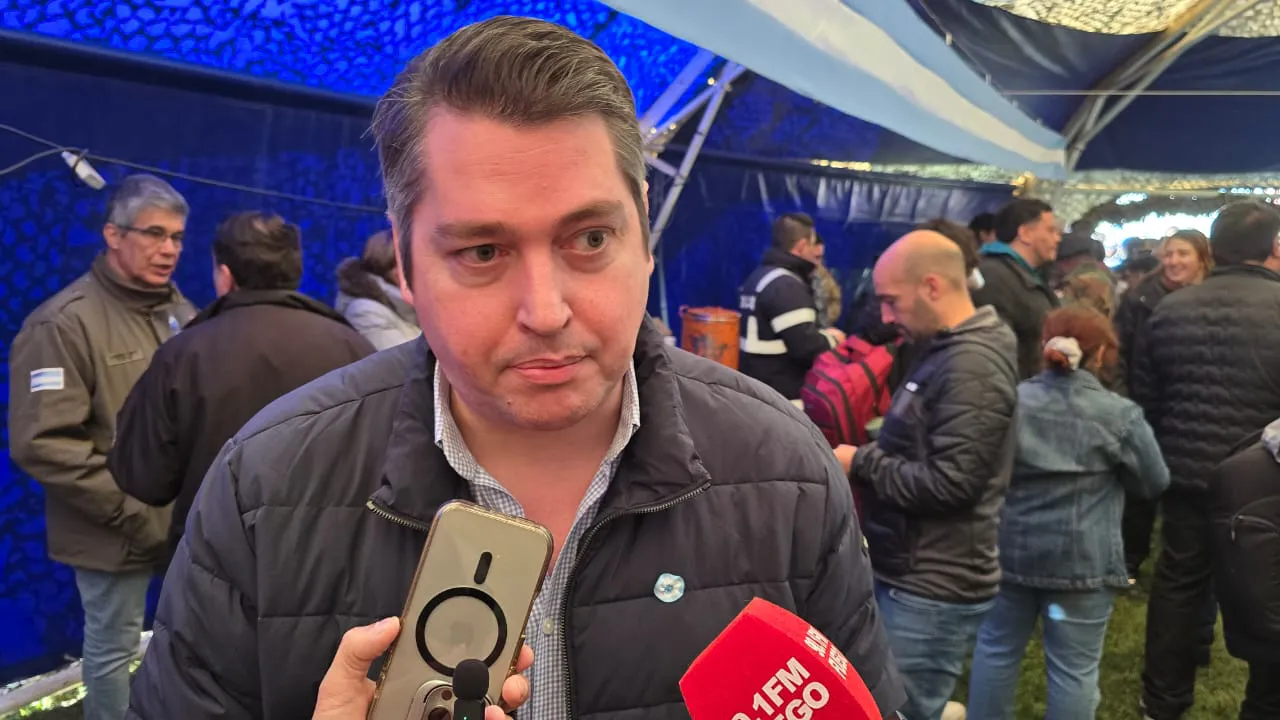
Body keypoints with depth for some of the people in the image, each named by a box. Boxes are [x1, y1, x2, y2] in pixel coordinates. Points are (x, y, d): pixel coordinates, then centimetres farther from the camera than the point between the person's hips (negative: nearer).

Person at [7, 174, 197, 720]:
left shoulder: (180, 311, 7)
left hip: (186, 516, 6)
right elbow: (42, 444, -19)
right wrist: (131, 511, -17)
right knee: (114, 646, 10)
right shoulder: (66, 322, -14)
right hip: (118, 530, -6)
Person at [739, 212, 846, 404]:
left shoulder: (759, 277, 15)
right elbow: (805, 346, -24)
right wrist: (832, 338, -4)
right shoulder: (786, 285, -18)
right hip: (780, 397, -11)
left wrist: (823, 334, 10)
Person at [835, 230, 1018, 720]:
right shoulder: (944, 351, 12)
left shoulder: (971, 366, -20)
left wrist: (860, 463, -15)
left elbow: (949, 482, -25)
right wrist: (867, 455, 4)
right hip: (911, 576, 10)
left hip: (933, 591, -10)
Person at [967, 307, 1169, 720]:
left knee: (997, 649, 17)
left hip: (1009, 551, 3)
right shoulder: (1120, 414, -11)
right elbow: (1154, 483, 2)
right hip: (1083, 560, -3)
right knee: (1073, 667, 7)